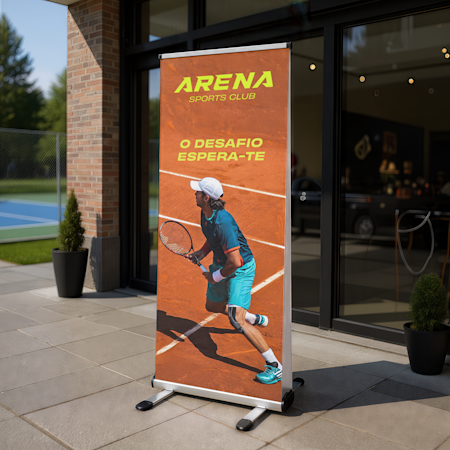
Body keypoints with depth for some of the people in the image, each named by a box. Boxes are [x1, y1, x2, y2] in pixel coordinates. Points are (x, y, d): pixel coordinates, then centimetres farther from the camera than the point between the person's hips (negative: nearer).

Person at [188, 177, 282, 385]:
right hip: (221, 265, 10)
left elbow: (235, 262, -34)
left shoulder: (223, 222, -33)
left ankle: (275, 366, -10)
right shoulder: (205, 214, -4)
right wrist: (202, 252, 0)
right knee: (212, 306, 26)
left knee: (236, 319, -21)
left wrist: (216, 277, -18)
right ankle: (255, 319, 49)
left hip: (241, 269, -10)